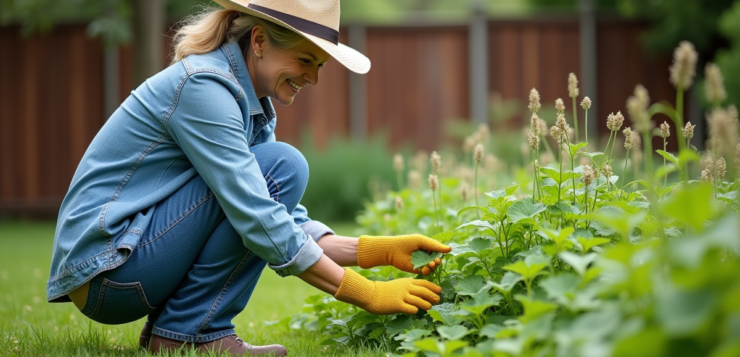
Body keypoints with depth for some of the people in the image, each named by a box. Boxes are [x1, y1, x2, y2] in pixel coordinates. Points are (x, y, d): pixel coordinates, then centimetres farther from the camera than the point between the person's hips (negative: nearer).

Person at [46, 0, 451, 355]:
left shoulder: (254, 106, 11)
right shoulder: (202, 85, -18)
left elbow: (287, 222, 10)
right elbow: (259, 222, -24)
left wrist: (378, 251, -4)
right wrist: (368, 295, -23)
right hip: (104, 267, -10)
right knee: (280, 167, -17)